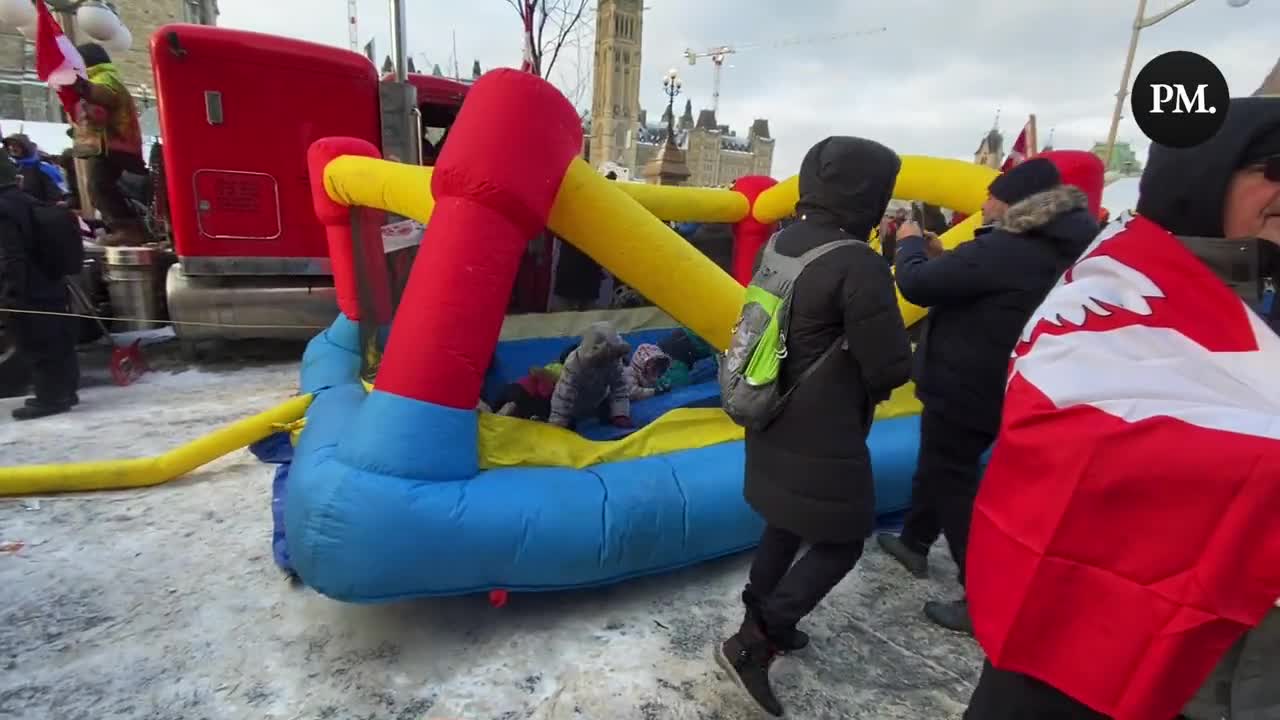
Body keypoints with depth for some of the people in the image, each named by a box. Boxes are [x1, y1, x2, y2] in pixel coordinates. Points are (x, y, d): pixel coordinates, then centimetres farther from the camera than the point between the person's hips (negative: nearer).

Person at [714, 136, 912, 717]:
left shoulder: (781, 244, 0)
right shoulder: (858, 265, -24)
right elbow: (891, 369, -20)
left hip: (775, 428, 8)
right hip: (822, 444, -8)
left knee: (784, 527, 23)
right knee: (839, 544, 10)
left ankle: (761, 623, 39)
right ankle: (750, 644, 10)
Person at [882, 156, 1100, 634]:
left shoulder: (1003, 250, -25)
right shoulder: (1060, 250, 5)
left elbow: (917, 285, -21)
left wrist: (910, 243, -3)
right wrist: (943, 258, 6)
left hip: (962, 386, -9)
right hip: (995, 386, 10)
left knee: (952, 482, 3)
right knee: (938, 465, 24)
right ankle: (914, 544, 42)